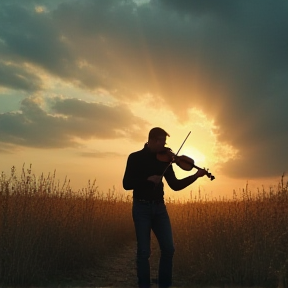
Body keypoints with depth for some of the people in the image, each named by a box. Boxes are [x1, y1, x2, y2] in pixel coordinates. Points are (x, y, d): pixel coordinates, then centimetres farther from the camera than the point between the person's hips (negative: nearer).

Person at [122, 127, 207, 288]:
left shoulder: (164, 160, 7)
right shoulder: (135, 158, -4)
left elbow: (175, 185, 6)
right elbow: (127, 184, -11)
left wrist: (195, 176, -5)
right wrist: (148, 179, -22)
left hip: (159, 207, 4)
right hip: (142, 207, -4)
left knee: (169, 248, 2)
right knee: (144, 251, -1)